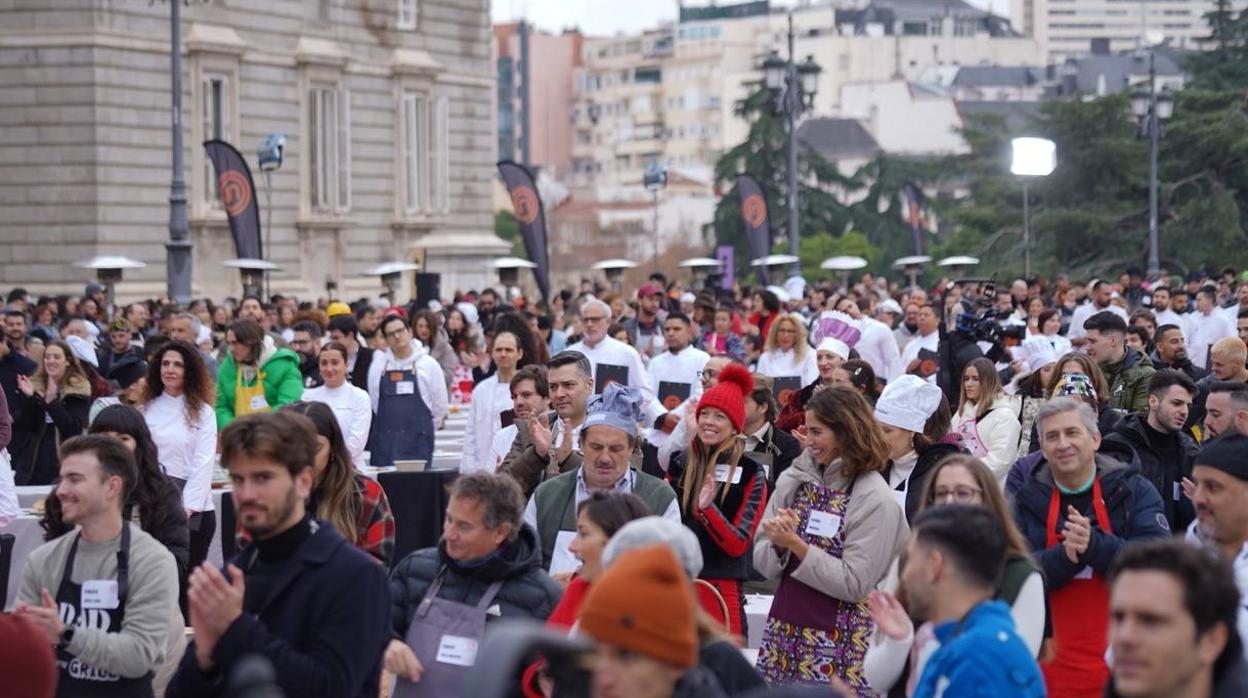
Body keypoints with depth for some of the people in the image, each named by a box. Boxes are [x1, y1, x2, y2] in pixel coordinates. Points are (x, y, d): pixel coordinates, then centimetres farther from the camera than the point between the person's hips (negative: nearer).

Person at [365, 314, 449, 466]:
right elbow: (373, 402, 13)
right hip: (384, 442, 2)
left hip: (417, 443, -2)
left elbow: (441, 406, 7)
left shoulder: (428, 364, 1)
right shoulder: (378, 365, 6)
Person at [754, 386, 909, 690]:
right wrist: (779, 545, -14)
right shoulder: (795, 479, 5)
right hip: (783, 630, 4)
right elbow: (762, 559, 8)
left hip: (836, 642, -4)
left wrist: (796, 545, -17)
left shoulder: (874, 498, -8)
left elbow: (854, 584, -13)